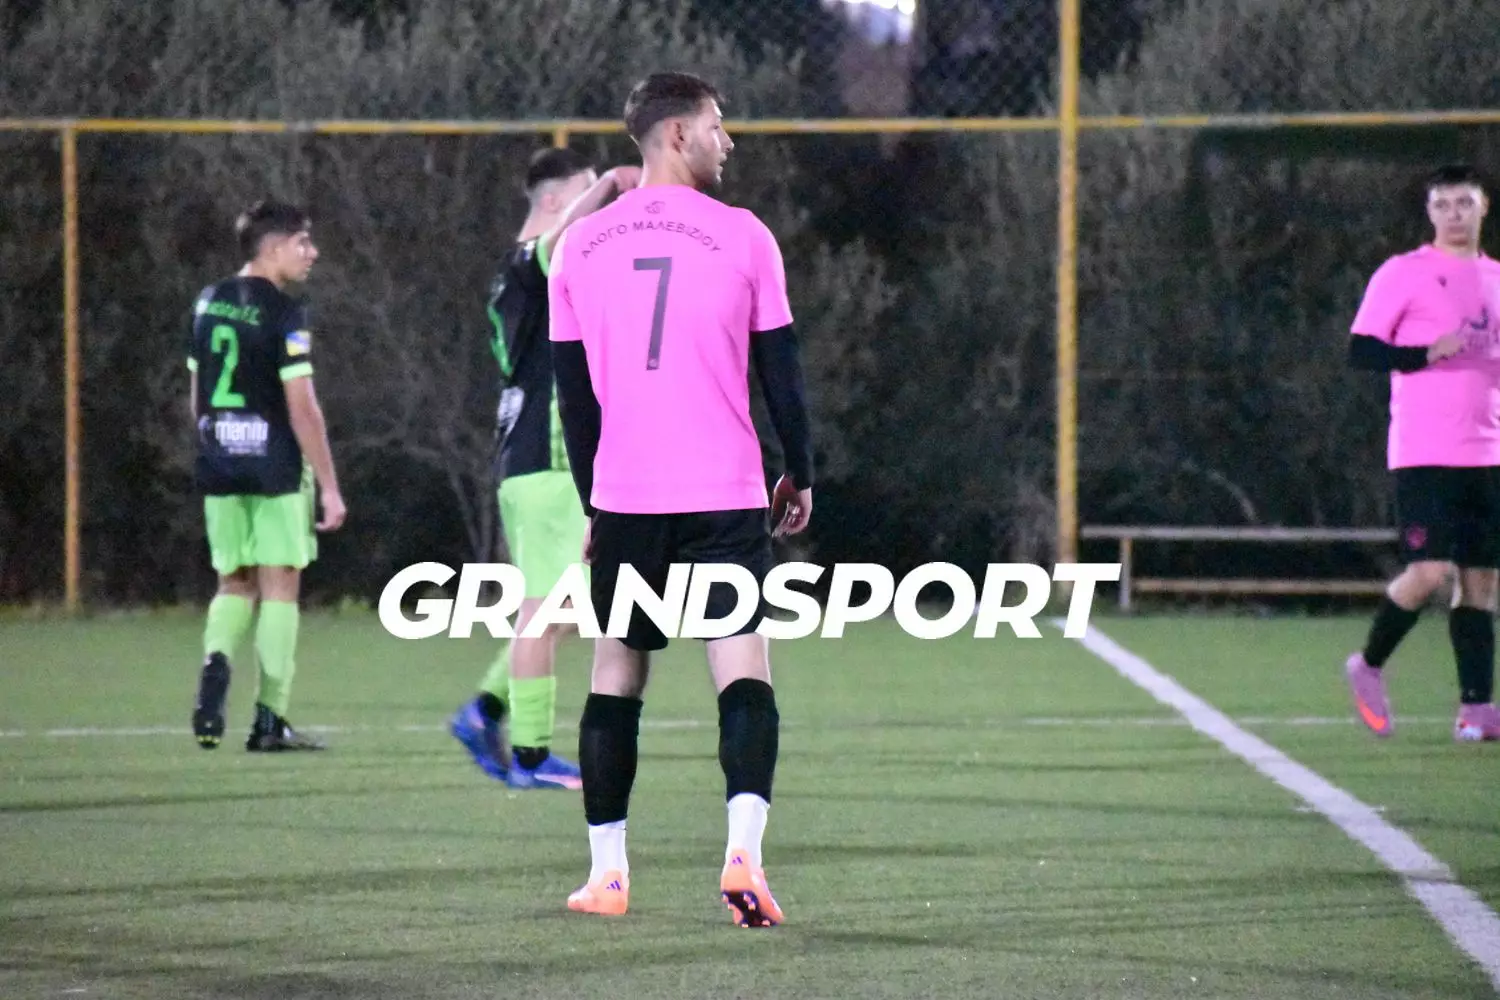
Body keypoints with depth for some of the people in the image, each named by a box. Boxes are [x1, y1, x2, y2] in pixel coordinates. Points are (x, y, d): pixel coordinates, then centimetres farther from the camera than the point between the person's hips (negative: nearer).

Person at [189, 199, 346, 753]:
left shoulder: (209, 303, 9)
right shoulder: (284, 314, -12)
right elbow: (301, 408, -15)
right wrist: (329, 486, -11)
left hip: (220, 469, 6)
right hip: (277, 468, -6)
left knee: (235, 584, 15)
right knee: (280, 584, 2)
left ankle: (216, 659, -14)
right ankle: (270, 719, 1)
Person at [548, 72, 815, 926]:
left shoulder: (581, 247, 7)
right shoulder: (743, 238, -3)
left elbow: (572, 391, 12)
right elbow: (782, 374, 0)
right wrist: (800, 476, 14)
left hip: (622, 500, 3)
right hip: (725, 500, -3)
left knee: (616, 675, 12)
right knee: (746, 671, -5)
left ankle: (607, 874, 12)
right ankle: (743, 853, -23)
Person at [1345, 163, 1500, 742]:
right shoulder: (1403, 274, -1)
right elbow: (1361, 351, -7)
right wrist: (1430, 352, -18)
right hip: (1424, 453, -6)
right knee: (1431, 570, -14)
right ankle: (1369, 667, 10)